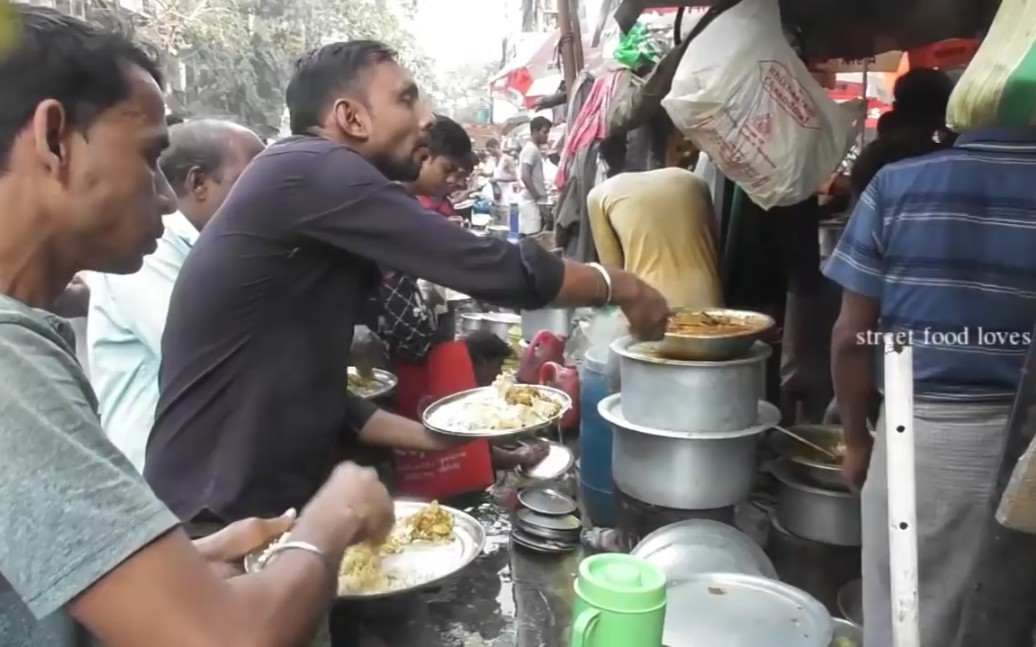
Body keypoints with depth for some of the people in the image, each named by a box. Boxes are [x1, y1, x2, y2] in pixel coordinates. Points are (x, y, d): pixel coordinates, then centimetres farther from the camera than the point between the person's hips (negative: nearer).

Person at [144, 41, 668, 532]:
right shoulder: (310, 173, -18)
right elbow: (490, 268, -20)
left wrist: (430, 435, 9)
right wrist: (618, 286, -6)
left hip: (276, 502, 9)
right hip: (222, 522, -8)